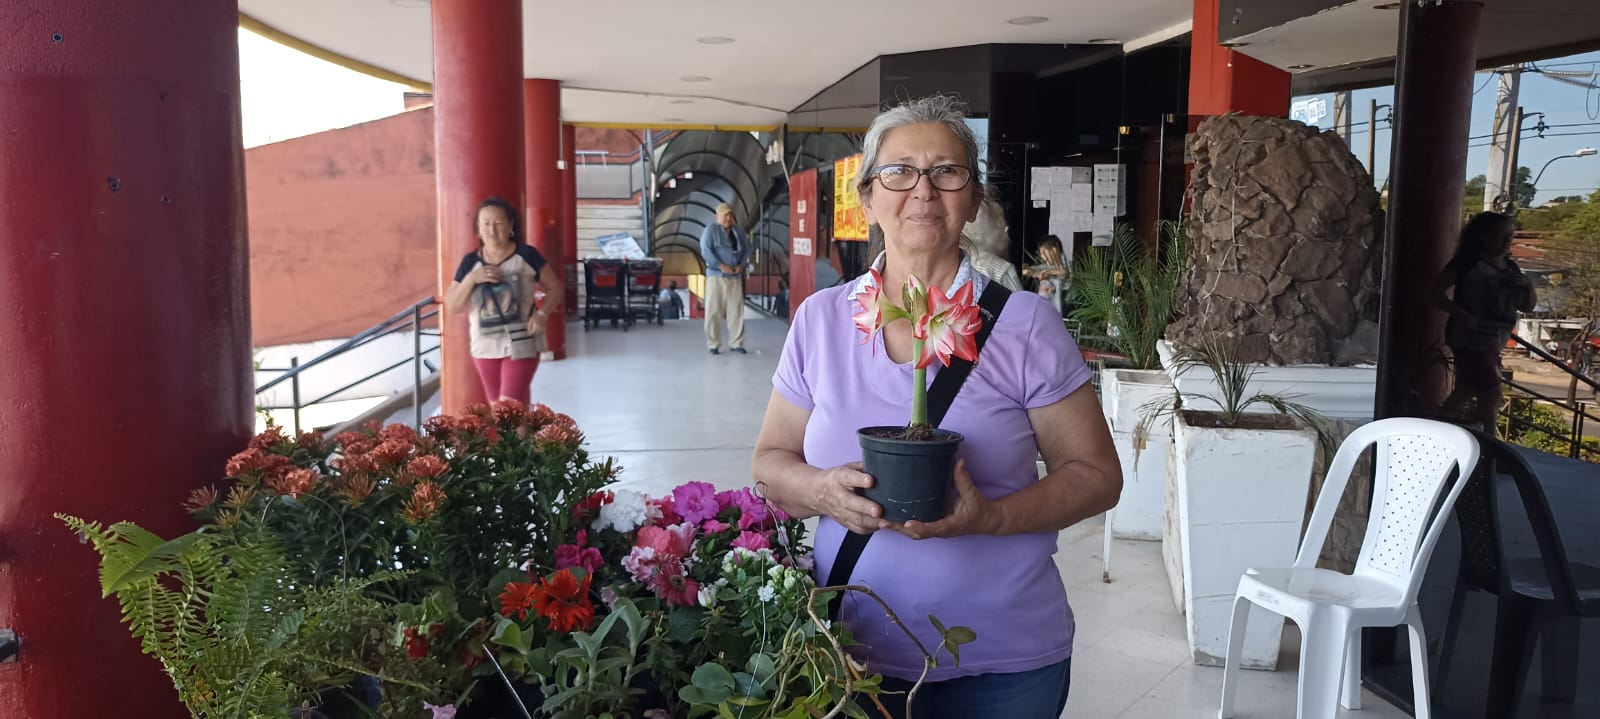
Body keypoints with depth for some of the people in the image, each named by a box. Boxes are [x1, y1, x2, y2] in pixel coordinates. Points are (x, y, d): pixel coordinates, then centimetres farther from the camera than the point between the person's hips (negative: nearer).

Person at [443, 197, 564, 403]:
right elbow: (452, 306, -1)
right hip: (486, 346, 4)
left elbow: (555, 288, 2)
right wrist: (471, 278, -16)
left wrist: (542, 314, -16)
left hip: (522, 344, -4)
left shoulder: (526, 255, -6)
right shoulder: (470, 262, 1)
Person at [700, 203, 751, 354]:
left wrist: (741, 265, -4)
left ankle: (736, 343, 12)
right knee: (714, 311, -2)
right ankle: (714, 344, 5)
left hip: (735, 277, 4)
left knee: (736, 310, 3)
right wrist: (721, 266, -17)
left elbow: (747, 249, 13)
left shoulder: (739, 233, 13)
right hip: (716, 276, -4)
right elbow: (705, 251, -11)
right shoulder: (711, 230, -3)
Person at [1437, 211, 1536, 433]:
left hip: (1492, 343, 8)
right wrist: (1462, 314, -28)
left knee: (1467, 390, 18)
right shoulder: (1467, 263, -13)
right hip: (1470, 340, -8)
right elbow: (1439, 293, -16)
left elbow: (1527, 306, 14)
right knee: (1491, 392, -11)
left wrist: (1528, 285, -6)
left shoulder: (1510, 268, 9)